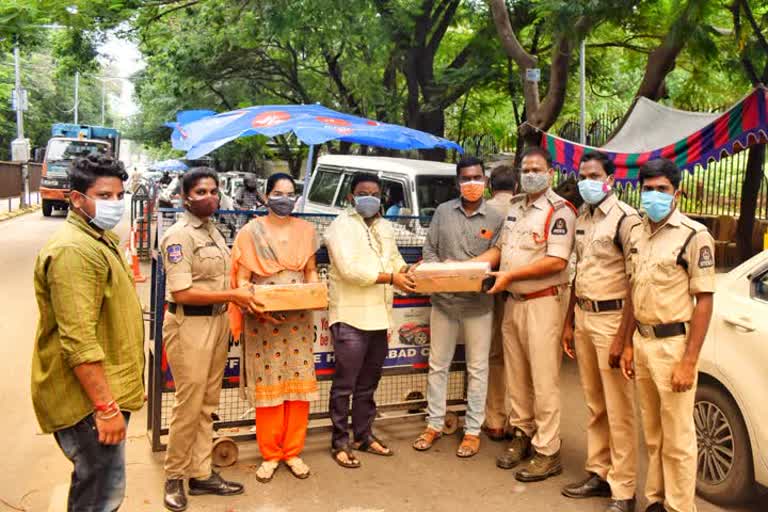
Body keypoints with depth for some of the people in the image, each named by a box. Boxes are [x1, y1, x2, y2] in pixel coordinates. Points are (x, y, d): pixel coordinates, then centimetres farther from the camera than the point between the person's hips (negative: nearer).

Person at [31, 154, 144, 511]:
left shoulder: (101, 240, 14)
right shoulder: (74, 251, -21)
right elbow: (79, 341, -26)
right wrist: (106, 407, -25)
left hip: (108, 390, 10)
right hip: (90, 399, -10)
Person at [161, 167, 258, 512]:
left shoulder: (213, 231, 11)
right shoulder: (179, 235, -14)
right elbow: (182, 293, -20)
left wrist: (242, 296, 3)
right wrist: (232, 295, -18)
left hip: (217, 321, 8)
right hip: (189, 325, -8)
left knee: (208, 403, 14)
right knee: (189, 405, 2)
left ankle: (201, 474, 26)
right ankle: (174, 477, 21)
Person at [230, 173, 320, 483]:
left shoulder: (305, 231, 8)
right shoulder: (251, 232, -1)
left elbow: (311, 272, 13)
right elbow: (242, 279, -2)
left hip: (298, 319, 3)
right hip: (263, 319, -2)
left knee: (299, 384, 4)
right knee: (267, 385, 2)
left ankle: (293, 451, 20)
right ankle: (270, 454, 18)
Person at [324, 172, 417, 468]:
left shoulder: (385, 227, 18)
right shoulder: (342, 226, -8)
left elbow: (394, 259, 19)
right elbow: (349, 268, -19)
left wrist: (406, 273, -4)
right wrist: (391, 278, -18)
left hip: (379, 316, 7)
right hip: (350, 316, -7)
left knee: (368, 383, 16)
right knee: (345, 384, 0)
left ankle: (363, 436, 29)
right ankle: (340, 443, 12)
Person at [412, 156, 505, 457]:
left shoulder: (496, 218, -1)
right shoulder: (443, 212, 5)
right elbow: (429, 250, 7)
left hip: (478, 303, -2)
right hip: (443, 300, 2)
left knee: (477, 368, 7)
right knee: (437, 364, 12)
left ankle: (473, 430, 20)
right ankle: (434, 424, 26)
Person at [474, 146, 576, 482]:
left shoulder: (559, 210, -10)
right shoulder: (515, 207, 13)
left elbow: (556, 262, -19)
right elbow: (500, 249, 19)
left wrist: (510, 275, -18)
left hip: (543, 302, -7)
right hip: (512, 301, 7)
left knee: (543, 379, -1)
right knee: (516, 375, 14)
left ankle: (548, 453, 8)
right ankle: (522, 434, 29)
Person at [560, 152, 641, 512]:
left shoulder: (626, 218, -11)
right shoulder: (581, 218, 12)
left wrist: (622, 337, -18)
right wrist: (568, 323, 16)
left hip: (612, 318, -7)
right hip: (583, 316, 7)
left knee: (618, 409, 1)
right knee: (595, 405, 16)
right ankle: (598, 473, 28)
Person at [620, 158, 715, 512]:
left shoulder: (694, 236, -10)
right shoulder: (637, 234, 9)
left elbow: (704, 300, -11)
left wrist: (689, 360, -15)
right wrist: (628, 345, 11)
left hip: (673, 344, -6)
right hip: (642, 341, 6)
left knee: (677, 439, 3)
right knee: (652, 434, 17)